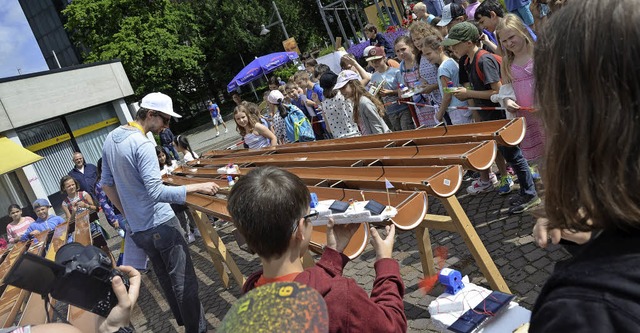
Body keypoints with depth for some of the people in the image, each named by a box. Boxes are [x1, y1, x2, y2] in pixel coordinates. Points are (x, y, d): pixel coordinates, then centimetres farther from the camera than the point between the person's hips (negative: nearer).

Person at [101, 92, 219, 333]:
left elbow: (107, 184, 15)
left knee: (167, 283, 19)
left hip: (138, 230, 9)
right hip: (161, 225, -9)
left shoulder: (111, 138, 8)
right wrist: (197, 187, -25)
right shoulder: (142, 144, -20)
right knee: (184, 284, 1)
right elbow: (156, 192, -26)